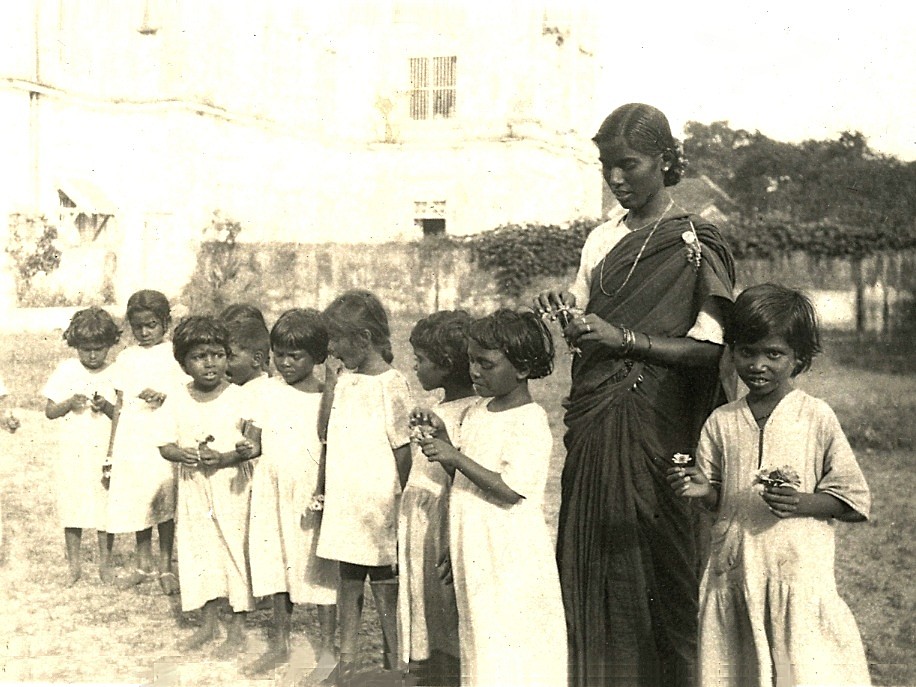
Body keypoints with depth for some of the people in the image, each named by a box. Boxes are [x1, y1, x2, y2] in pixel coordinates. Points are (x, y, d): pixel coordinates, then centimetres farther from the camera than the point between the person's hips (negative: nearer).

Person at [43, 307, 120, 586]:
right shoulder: (66, 370, 0)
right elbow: (49, 411, 2)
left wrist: (106, 407, -19)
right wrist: (69, 404, -16)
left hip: (105, 454, -1)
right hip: (71, 453, 1)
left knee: (106, 508, 5)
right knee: (72, 507, 8)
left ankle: (105, 563, 20)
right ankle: (74, 564, 21)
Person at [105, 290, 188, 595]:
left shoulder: (175, 355, 1)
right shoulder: (125, 358, 11)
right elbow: (119, 404, 12)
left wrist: (163, 397, -20)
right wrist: (112, 449, 10)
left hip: (164, 439, -3)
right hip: (131, 441, 3)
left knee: (165, 503, -2)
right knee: (137, 502, 8)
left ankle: (165, 567, 11)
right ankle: (143, 565, 23)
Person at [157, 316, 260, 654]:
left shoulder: (239, 398, -8)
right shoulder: (177, 401, 0)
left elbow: (257, 444, -10)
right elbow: (165, 446, 1)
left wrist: (226, 457, -25)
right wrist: (183, 454, -20)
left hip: (233, 487, -3)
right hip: (194, 489, 3)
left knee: (236, 548, 1)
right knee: (200, 549, 12)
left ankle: (237, 627, 14)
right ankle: (208, 623, 28)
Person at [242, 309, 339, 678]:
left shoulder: (325, 399, -8)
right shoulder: (269, 392, 5)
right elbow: (259, 442, 10)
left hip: (311, 496, -5)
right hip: (273, 493, 5)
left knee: (319, 572, 3)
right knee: (277, 566, 14)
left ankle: (327, 649, 15)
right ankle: (279, 644, 28)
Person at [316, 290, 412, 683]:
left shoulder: (391, 385, -13)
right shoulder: (343, 378, 6)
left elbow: (403, 450, -11)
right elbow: (328, 434, 6)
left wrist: (395, 500, -10)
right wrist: (330, 380, -1)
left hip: (377, 506, -6)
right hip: (344, 503, 6)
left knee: (383, 583, 5)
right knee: (348, 579, 15)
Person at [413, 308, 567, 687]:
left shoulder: (531, 421, -14)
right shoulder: (477, 411, 11)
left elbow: (511, 489, -22)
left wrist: (455, 457, -22)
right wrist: (442, 436, 2)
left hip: (512, 560, -8)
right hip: (475, 556, 8)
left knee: (509, 649, -4)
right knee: (479, 638, 14)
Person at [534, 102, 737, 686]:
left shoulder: (697, 244, -4)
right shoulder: (603, 240, 14)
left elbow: (710, 348, -11)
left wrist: (623, 338, -20)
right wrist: (560, 311, -4)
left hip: (657, 429, -5)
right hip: (593, 424, 5)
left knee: (655, 565, -2)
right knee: (588, 563, 7)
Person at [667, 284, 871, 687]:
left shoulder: (816, 419, -3)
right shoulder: (721, 423, 6)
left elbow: (855, 501, -1)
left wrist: (801, 502, -17)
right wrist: (702, 490, -10)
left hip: (800, 575, -3)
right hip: (734, 573, 3)